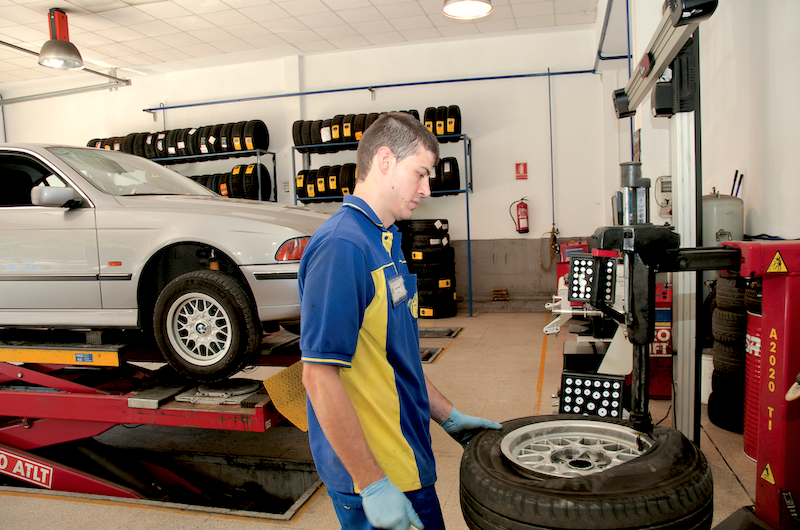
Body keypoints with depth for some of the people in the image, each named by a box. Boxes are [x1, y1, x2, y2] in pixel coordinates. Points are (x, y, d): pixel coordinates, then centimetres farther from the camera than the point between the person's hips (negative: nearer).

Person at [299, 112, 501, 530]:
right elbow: (319, 375, -25)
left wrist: (448, 417, 16)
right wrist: (373, 486, -22)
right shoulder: (342, 245, -21)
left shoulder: (384, 242, 10)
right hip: (376, 479, -9)